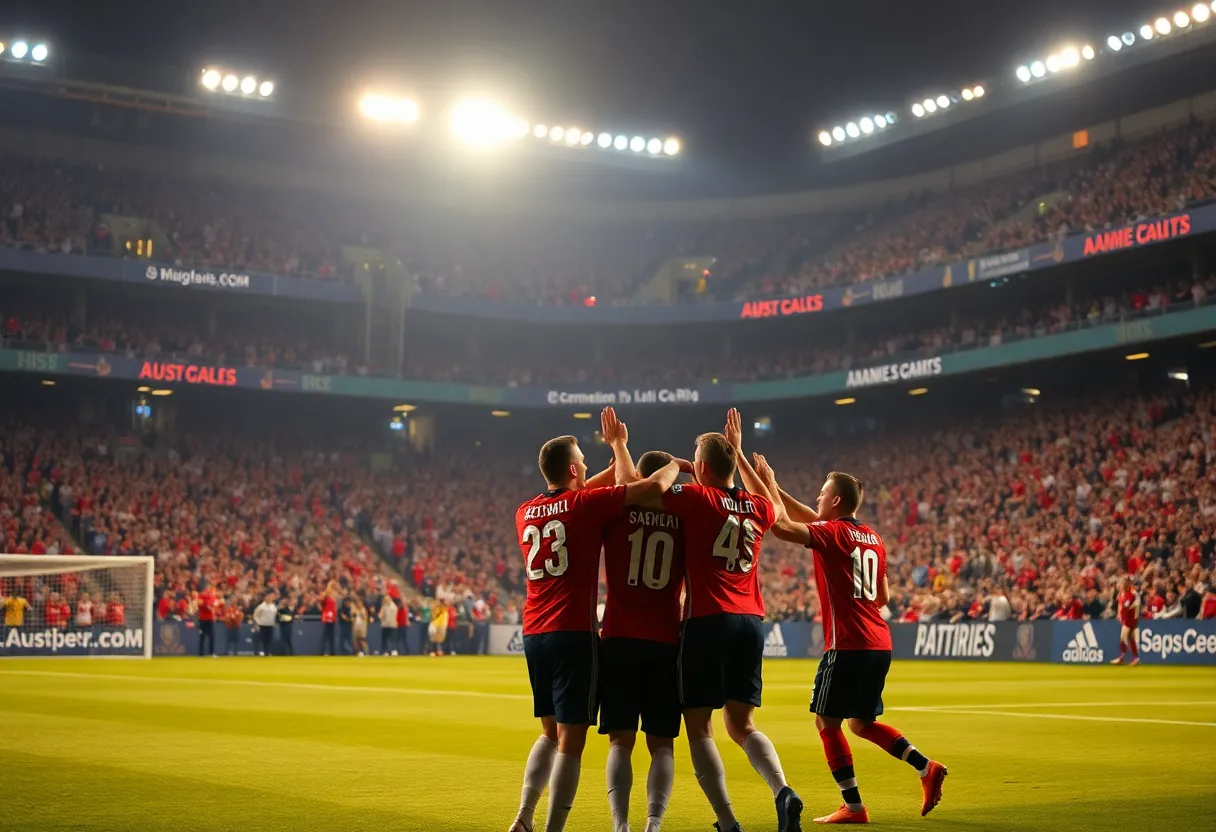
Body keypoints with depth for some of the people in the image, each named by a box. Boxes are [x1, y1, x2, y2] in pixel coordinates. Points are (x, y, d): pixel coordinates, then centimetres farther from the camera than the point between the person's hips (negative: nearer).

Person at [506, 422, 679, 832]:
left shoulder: (525, 513, 11)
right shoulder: (585, 504, -6)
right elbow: (656, 486, -8)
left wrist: (616, 465, 33)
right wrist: (677, 463, 13)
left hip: (534, 634, 7)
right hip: (574, 633, -7)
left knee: (550, 733, 19)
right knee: (570, 740, -2)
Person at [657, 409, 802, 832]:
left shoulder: (695, 497, -4)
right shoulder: (757, 507, 13)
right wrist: (739, 452, 41)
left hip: (707, 621, -5)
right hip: (751, 622, 5)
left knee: (698, 727, 2)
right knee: (741, 723, 14)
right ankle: (783, 792, -11)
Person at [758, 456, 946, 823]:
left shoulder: (832, 533, -8)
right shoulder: (872, 538, 15)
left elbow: (781, 526, -23)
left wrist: (770, 486, -8)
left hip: (848, 645, -8)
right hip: (880, 644, 8)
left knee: (826, 722, 1)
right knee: (861, 723, 20)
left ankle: (853, 807, -1)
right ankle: (926, 768, 7)